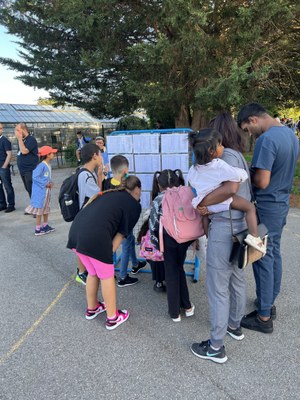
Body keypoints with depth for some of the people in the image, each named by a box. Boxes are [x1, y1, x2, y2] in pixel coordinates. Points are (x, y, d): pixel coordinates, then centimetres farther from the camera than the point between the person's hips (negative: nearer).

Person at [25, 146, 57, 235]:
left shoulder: (49, 165, 6)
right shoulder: (41, 166, -21)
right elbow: (35, 177, -25)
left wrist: (50, 182, -2)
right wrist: (45, 184, -21)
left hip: (47, 190, 9)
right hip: (40, 191, -9)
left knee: (46, 208, 18)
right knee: (40, 209, 0)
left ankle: (45, 226, 33)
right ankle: (37, 230, 11)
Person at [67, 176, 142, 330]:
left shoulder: (110, 193, 27)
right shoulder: (134, 205, 9)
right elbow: (122, 232, 3)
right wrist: (110, 250, 7)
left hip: (76, 231, 7)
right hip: (94, 237, -7)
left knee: (92, 272, 26)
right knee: (106, 277, 13)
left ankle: (92, 308, 43)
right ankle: (112, 318, 27)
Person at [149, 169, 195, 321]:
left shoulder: (158, 200, 6)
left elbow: (153, 226, 4)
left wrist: (158, 245, 15)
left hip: (169, 238, -2)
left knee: (171, 272, 14)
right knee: (179, 268, 23)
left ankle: (175, 312, 23)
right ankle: (187, 306, 34)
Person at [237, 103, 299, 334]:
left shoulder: (266, 140, -23)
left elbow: (262, 182, -25)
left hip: (266, 208, -9)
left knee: (263, 259, 1)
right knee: (274, 254, 18)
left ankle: (264, 317, 14)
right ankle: (270, 303, 33)